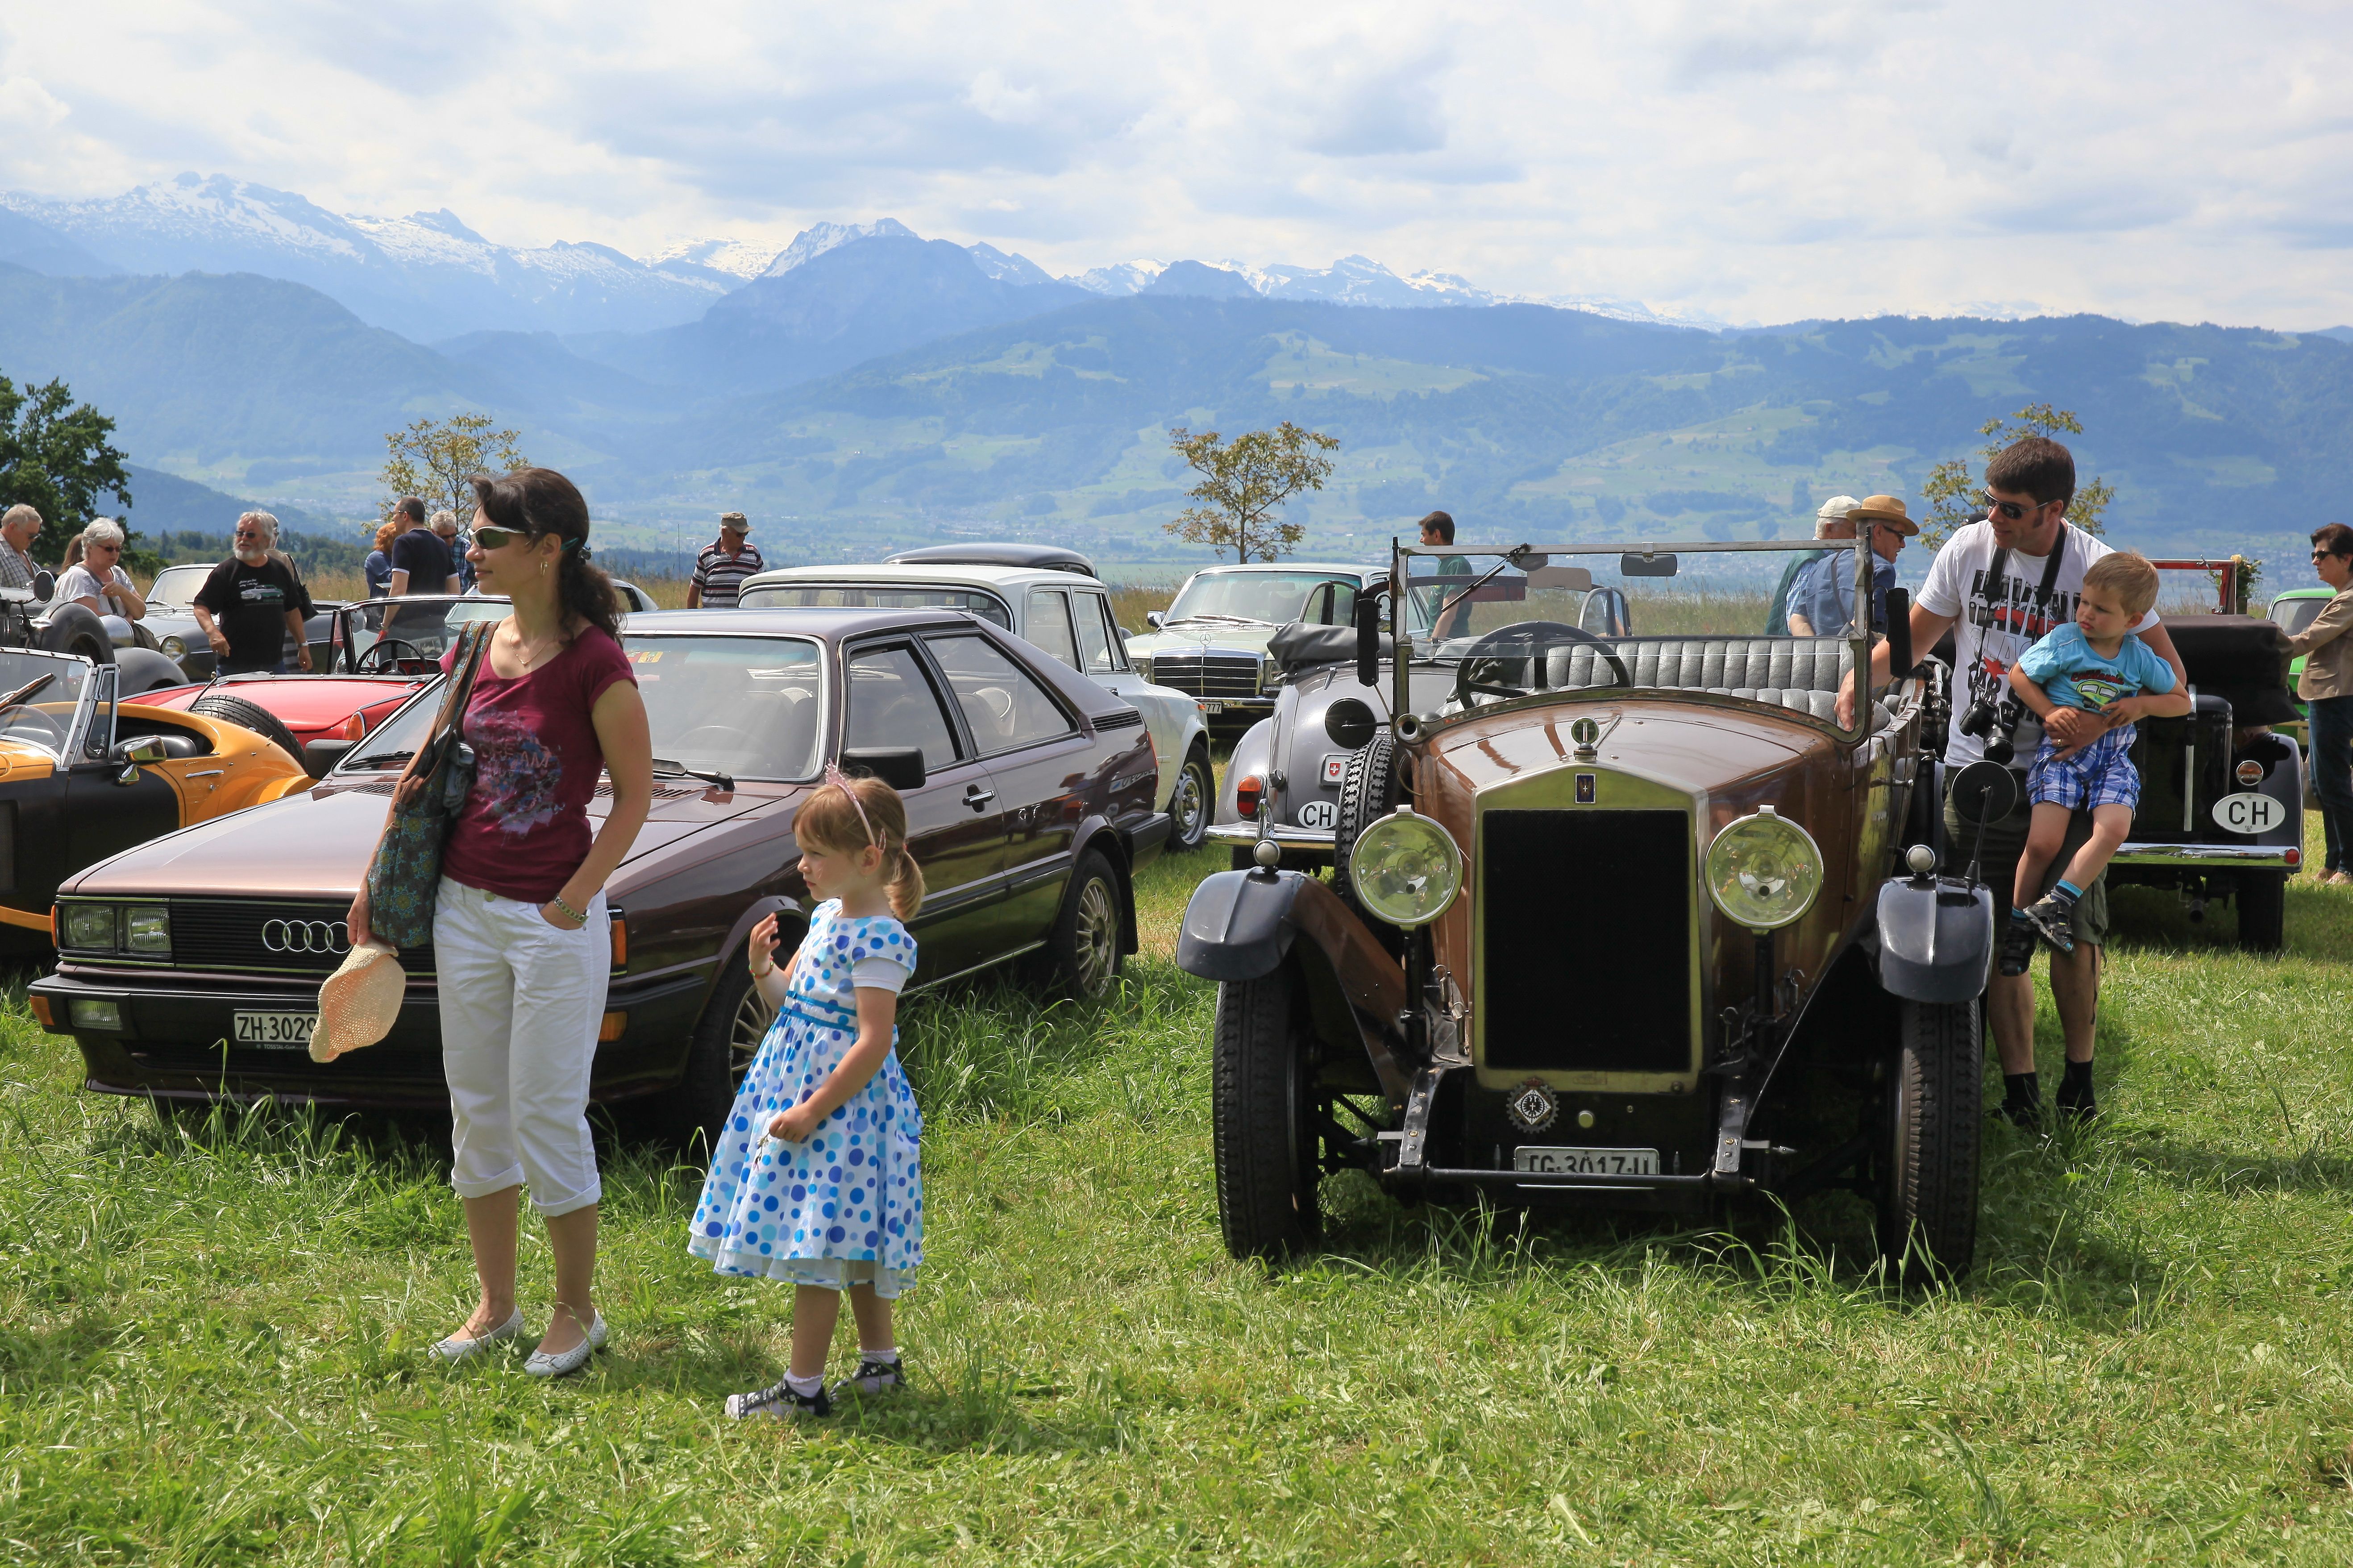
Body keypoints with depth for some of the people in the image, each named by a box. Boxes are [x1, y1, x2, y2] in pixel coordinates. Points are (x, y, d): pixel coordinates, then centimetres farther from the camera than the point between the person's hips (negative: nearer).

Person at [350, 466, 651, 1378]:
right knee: (475, 1111, 12)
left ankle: (576, 1311, 17)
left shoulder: (592, 662, -14)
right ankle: (495, 1306, 25)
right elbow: (428, 772, 15)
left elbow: (634, 794, -10)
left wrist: (574, 898, -15)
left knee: (547, 1114, 1)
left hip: (554, 919, -7)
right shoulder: (473, 654, 5)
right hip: (465, 907, 7)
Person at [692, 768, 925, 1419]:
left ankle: (803, 1387, 2)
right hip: (797, 1083, 9)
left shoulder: (879, 939, -19)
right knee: (847, 1241, 17)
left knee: (816, 1245, -4)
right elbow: (788, 997, 19)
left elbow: (874, 1042, -22)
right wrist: (762, 967, -2)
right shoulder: (828, 917, 9)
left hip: (842, 1097, -9)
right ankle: (880, 1363, 28)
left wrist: (812, 1111, -22)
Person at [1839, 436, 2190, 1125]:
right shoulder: (1968, 548, 0)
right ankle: (2020, 1090, 4)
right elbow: (1916, 633, 14)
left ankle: (2080, 1078, 19)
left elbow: (2171, 675, -6)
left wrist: (2103, 719, -22)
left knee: (2076, 938, 0)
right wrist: (1858, 681, -4)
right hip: (1977, 769, 2)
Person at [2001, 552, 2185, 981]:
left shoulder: (2140, 657, 4)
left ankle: (2056, 903, -19)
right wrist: (2051, 714, -7)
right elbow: (2019, 675, 6)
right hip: (2063, 751, -2)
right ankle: (2020, 921, 4)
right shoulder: (2064, 641, -3)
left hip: (2113, 756, 2)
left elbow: (2181, 701, 15)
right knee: (2044, 841, -15)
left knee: (2114, 829, -25)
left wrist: (2142, 705, -5)